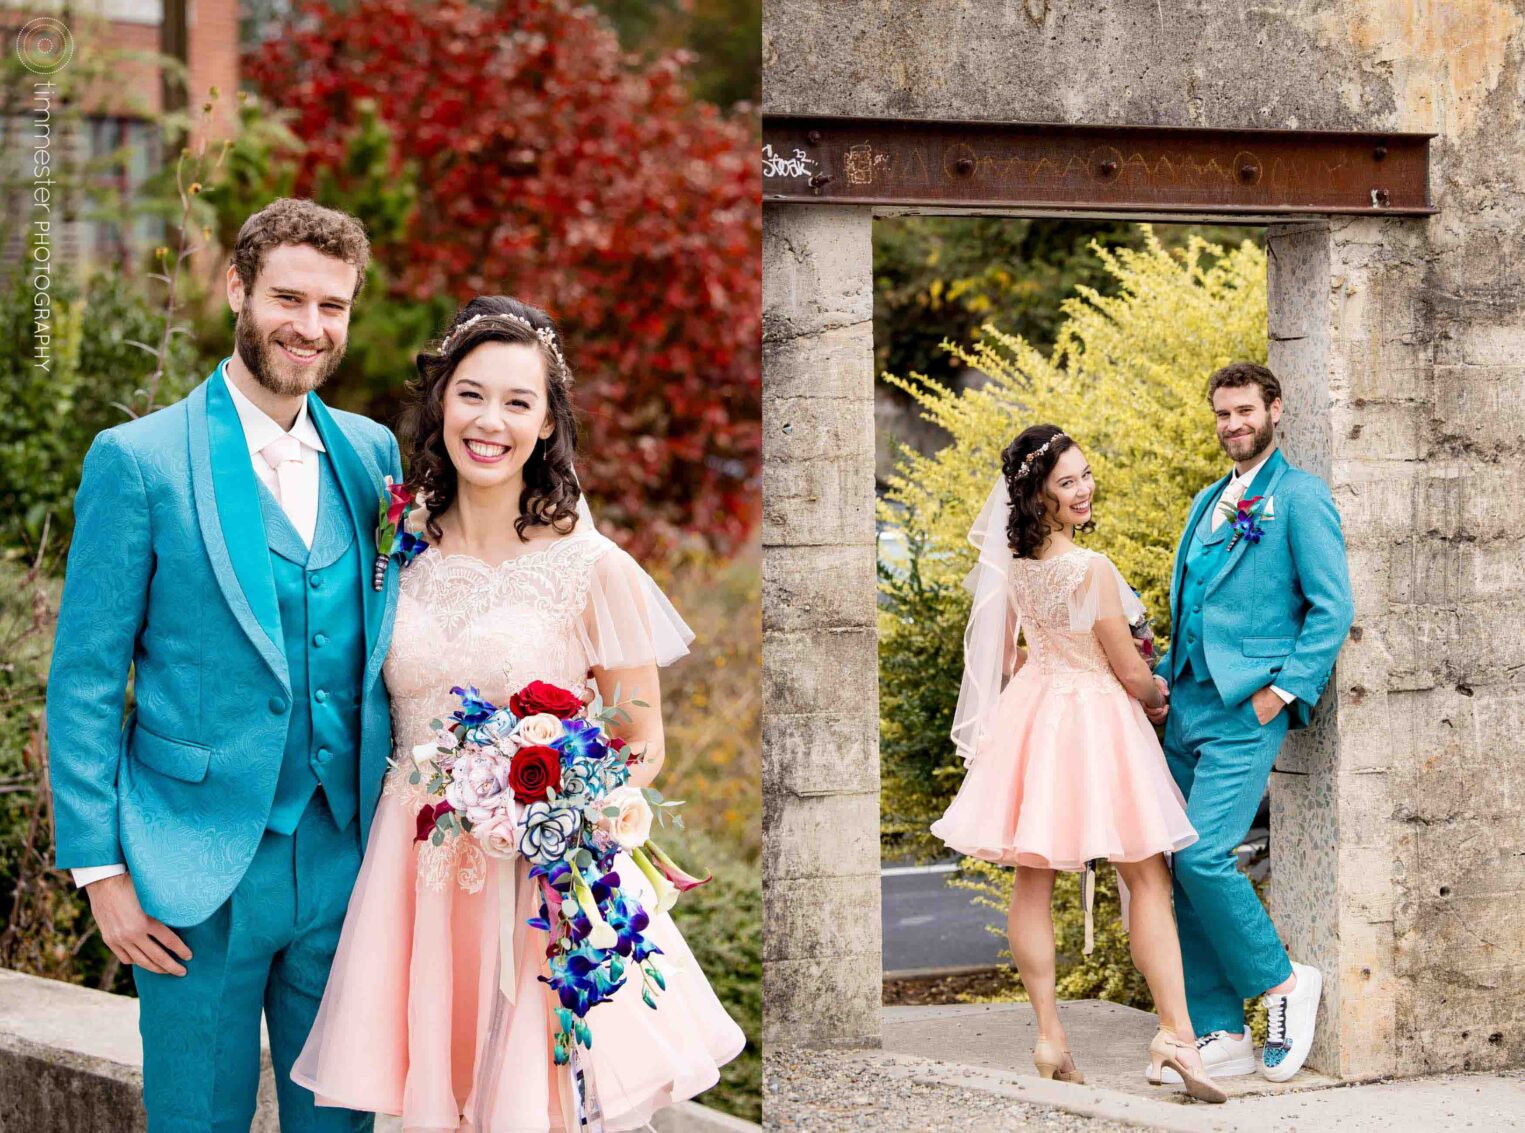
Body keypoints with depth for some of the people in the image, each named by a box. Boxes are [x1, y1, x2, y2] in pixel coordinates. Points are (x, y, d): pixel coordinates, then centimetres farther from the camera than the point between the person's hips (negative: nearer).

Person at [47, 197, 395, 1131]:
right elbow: (85, 680, -5)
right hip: (199, 875, -4)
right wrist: (101, 868, -9)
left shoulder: (373, 454, 7)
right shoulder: (139, 460, -7)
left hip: (345, 860, 4)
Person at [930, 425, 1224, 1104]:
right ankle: (1176, 1033, -3)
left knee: (1032, 880, 9)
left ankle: (1049, 1037, 11)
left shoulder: (1014, 562, -2)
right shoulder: (1091, 568, -22)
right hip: (1095, 718, -6)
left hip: (1031, 713, 6)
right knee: (1148, 878, 2)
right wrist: (1157, 696, 7)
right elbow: (1132, 673, -14)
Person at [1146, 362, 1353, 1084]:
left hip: (1247, 708, -8)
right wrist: (1164, 676, 13)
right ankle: (1220, 1034, 11)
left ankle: (1284, 983, 3)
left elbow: (1334, 609, -9)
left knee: (1203, 855, -18)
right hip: (1188, 707, 8)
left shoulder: (1299, 496, -4)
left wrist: (1282, 693, -14)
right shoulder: (1209, 501, 20)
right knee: (1180, 866, 5)